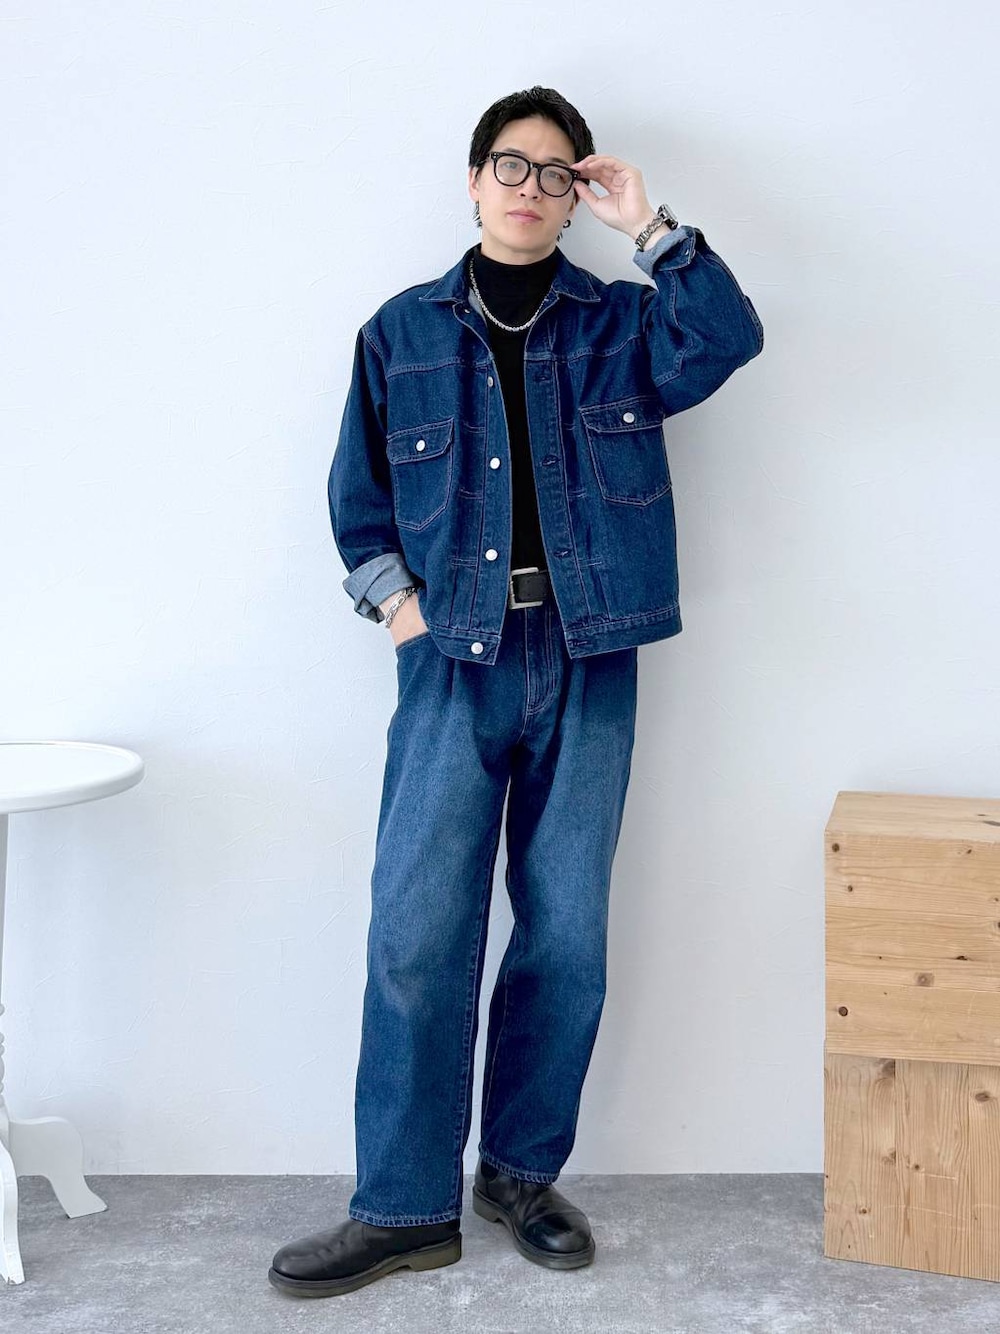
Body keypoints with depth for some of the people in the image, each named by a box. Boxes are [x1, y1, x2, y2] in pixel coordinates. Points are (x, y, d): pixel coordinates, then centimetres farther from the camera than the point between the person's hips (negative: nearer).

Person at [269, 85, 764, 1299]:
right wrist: (391, 597, 0)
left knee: (567, 937, 6)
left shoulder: (618, 324, 9)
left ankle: (523, 1172, 23)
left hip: (587, 666, 1)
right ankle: (405, 1208, 7)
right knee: (417, 934, -5)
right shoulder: (403, 332, 11)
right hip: (454, 664, 0)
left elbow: (727, 340, -11)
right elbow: (358, 492, 14)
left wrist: (649, 226, -10)